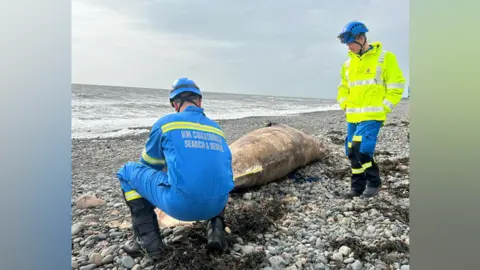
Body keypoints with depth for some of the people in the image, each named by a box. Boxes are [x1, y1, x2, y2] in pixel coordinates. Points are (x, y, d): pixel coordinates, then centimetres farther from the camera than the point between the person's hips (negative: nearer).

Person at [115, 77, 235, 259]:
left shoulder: (166, 122, 6)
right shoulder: (216, 128, 18)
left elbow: (149, 165, 20)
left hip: (180, 204, -4)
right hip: (216, 205, 5)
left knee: (128, 171, 17)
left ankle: (148, 240, 11)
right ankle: (216, 228, 15)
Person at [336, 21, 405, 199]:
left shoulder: (384, 57, -4)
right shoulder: (348, 63, 12)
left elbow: (396, 86, -4)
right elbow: (343, 88, 22)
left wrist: (383, 108, -9)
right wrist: (345, 106, 8)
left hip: (372, 115, -6)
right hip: (352, 116, 6)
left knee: (360, 150, -16)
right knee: (352, 153, 7)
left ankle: (374, 182, 6)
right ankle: (357, 187, 20)